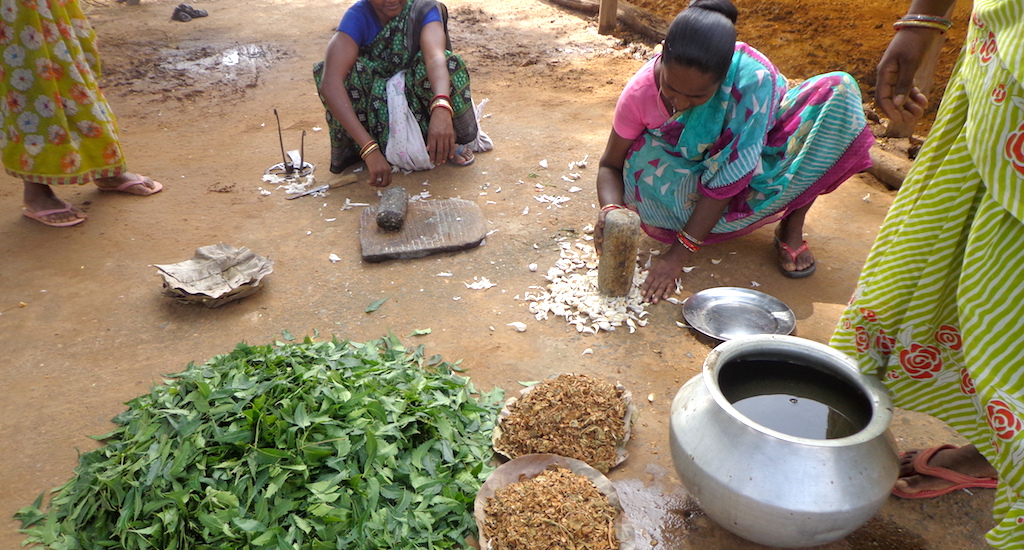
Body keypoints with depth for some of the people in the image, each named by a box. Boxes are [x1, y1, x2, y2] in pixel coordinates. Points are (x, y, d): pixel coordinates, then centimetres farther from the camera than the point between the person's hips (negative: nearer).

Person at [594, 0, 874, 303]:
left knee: (839, 89, -23)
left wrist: (678, 254, -34)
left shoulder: (754, 78, -34)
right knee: (642, 160, -35)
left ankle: (792, 228, -15)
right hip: (691, 172, 0)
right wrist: (611, 209, -38)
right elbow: (611, 165, -14)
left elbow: (730, 176, -32)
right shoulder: (641, 91, -27)